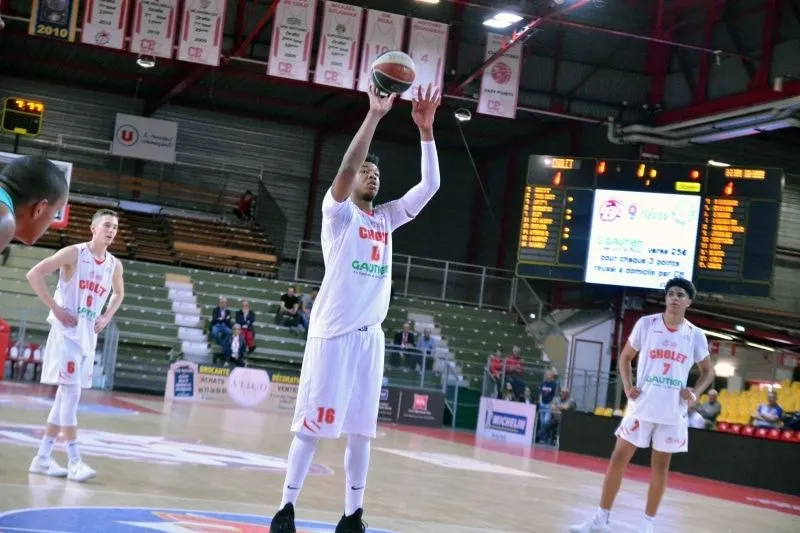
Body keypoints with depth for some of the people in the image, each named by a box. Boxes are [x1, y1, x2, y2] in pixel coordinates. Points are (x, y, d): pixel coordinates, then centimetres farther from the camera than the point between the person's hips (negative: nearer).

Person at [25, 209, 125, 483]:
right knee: (71, 392, -13)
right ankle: (74, 461, -10)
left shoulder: (114, 265, 8)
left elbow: (118, 292, 28)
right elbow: (34, 275, -14)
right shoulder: (73, 253, -10)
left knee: (66, 394, 9)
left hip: (88, 334, 7)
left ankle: (43, 458, 16)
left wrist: (107, 317, 10)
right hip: (67, 331, -7)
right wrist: (55, 308, -16)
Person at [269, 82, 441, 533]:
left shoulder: (387, 217, 14)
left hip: (370, 335, 6)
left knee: (361, 430, 7)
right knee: (313, 424, -4)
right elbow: (347, 167, -21)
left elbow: (430, 184, 7)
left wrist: (426, 129, -3)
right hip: (333, 332, -6)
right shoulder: (338, 211, -2)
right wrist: (375, 115, -25)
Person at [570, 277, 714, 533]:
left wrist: (695, 393, -6)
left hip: (673, 412, 1)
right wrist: (627, 386, -6)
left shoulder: (695, 335, 0)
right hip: (642, 407, 0)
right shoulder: (647, 324, -2)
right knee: (618, 459, 0)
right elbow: (625, 357, 9)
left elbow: (707, 371, 12)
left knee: (660, 467, 7)